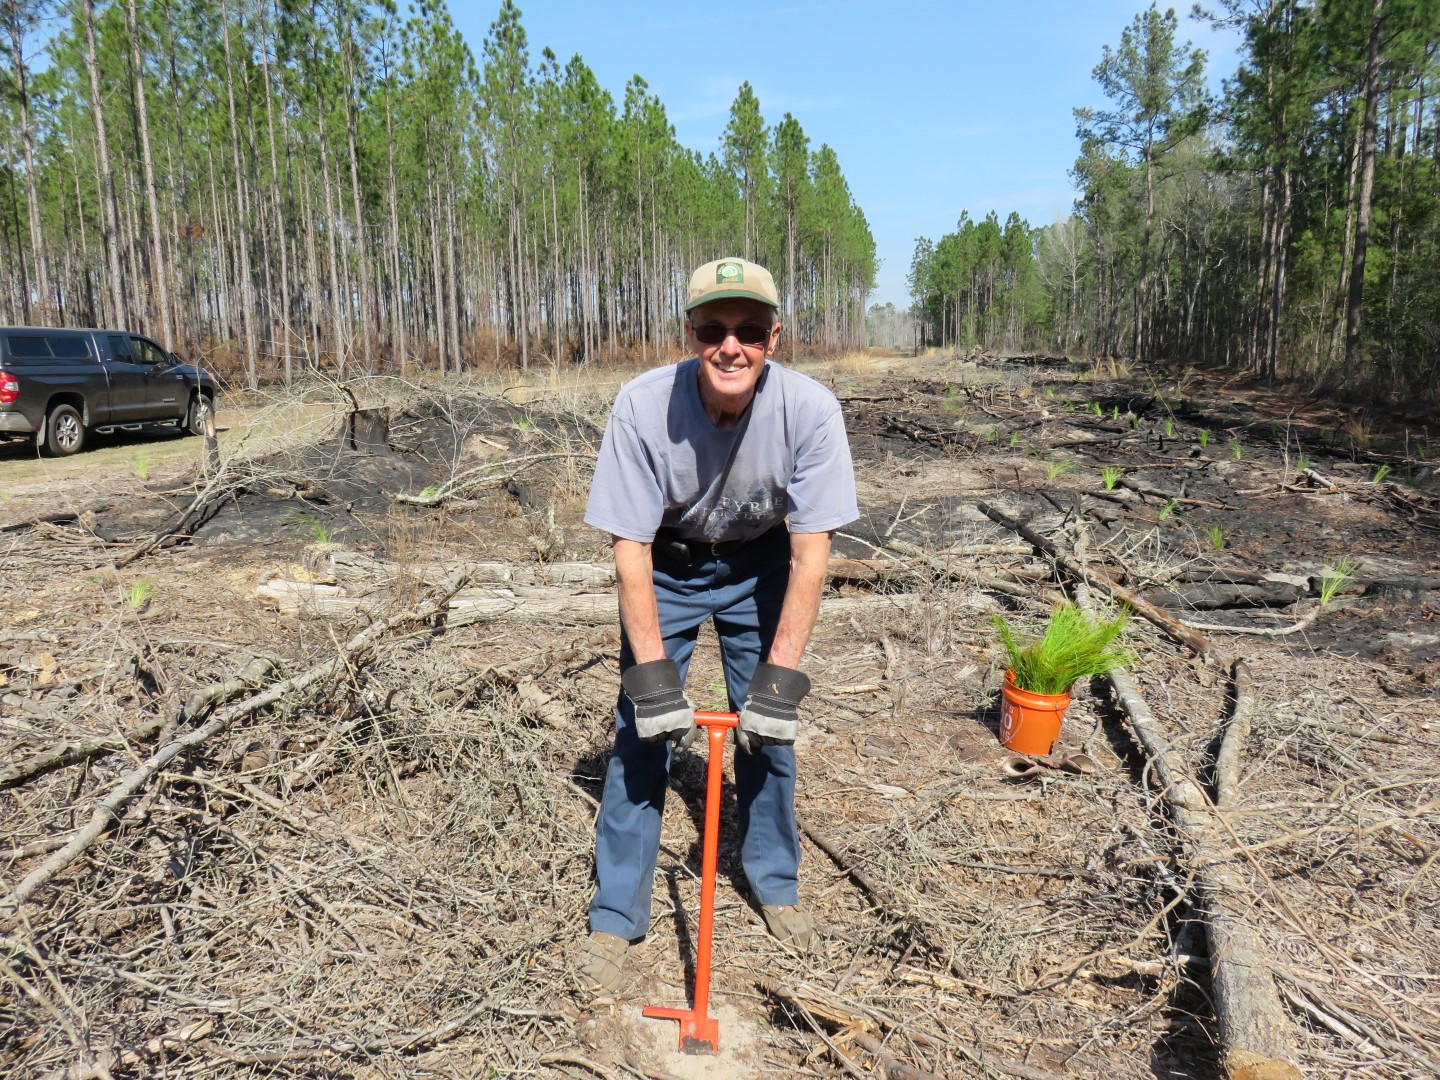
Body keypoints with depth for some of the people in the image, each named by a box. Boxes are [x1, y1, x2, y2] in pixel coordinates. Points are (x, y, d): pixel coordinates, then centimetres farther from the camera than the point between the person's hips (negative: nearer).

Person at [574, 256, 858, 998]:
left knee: (768, 725, 5)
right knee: (641, 734, -2)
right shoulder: (643, 406, -30)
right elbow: (630, 546, -24)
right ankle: (615, 918, 14)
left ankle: (774, 883, 30)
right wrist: (651, 672, -27)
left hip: (758, 567, 1)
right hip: (665, 566, -1)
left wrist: (780, 674, -26)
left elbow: (811, 550, -24)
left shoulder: (809, 409, -29)